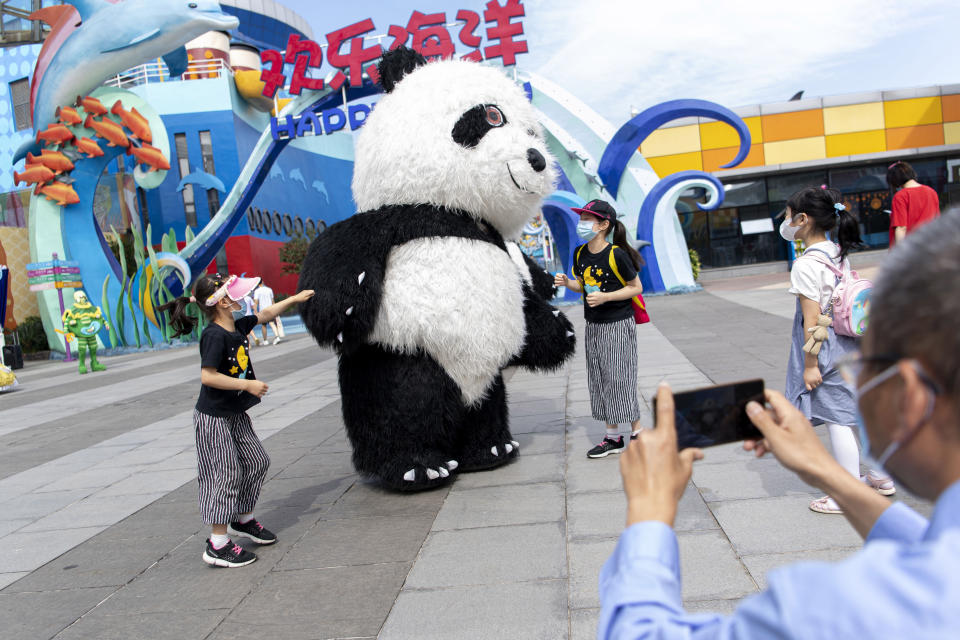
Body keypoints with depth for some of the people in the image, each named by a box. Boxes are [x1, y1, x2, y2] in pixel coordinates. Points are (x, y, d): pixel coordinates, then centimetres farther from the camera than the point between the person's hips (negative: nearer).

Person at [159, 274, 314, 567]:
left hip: (235, 414, 9)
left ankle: (243, 520, 34)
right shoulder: (214, 335, -23)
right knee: (225, 475, -4)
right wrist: (249, 385, -25)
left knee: (257, 461, 16)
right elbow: (208, 377, -29)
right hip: (214, 418, -9)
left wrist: (293, 299, 24)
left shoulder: (238, 326, 3)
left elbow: (265, 315, 21)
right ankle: (218, 544, 5)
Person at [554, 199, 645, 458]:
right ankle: (613, 437, 20)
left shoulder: (616, 255, -17)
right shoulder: (581, 254, 3)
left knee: (619, 379, -3)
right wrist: (567, 282, -5)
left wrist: (605, 297, -21)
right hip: (593, 326, 7)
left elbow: (636, 287, -10)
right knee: (599, 381, 9)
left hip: (618, 326, -7)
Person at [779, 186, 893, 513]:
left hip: (826, 348, -9)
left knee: (837, 420, 1)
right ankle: (880, 476, 34)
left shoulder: (805, 265, -20)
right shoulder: (838, 254, 6)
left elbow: (812, 319, -20)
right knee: (858, 411, 20)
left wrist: (810, 364, -15)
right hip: (850, 342, 9)